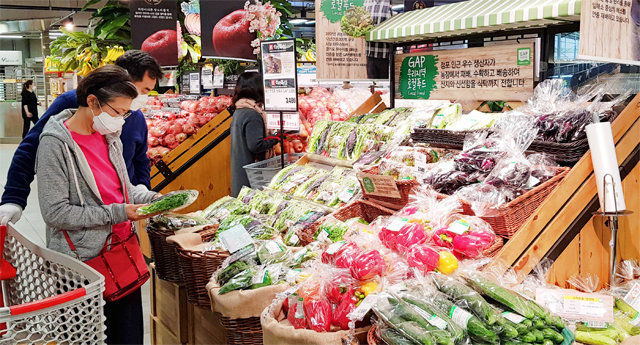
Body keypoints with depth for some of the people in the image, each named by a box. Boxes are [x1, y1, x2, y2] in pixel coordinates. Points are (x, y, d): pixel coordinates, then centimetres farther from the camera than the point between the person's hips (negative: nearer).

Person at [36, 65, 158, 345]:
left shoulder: (110, 135, 6)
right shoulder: (56, 143, -15)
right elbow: (55, 212, -18)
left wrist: (154, 199, -1)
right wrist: (116, 213, -20)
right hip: (86, 259, -7)